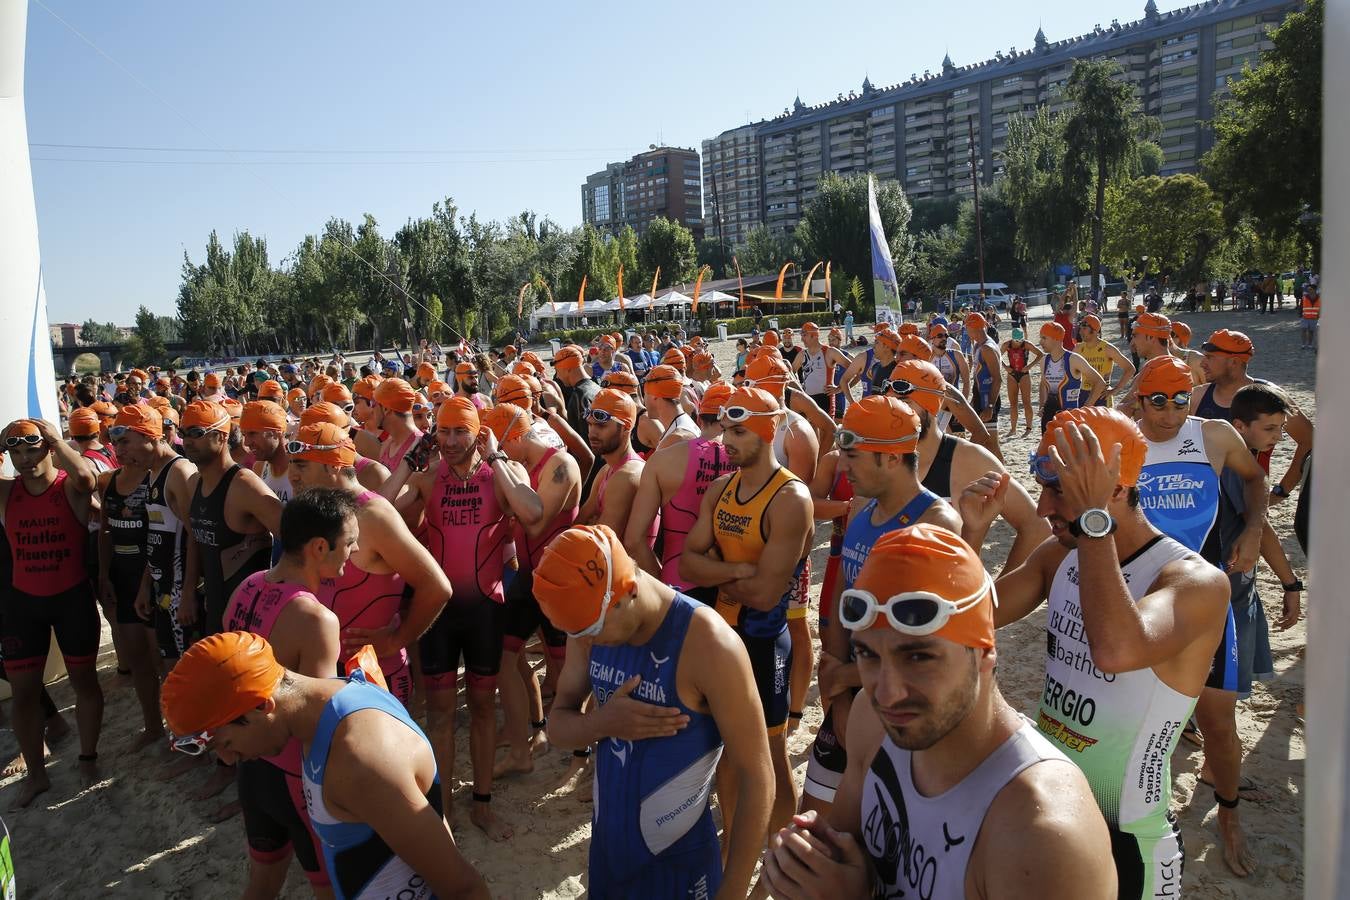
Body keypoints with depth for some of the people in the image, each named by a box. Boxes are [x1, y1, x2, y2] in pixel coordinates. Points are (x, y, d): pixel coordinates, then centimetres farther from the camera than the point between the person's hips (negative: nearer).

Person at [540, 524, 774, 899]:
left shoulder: (709, 645, -26)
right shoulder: (592, 630, -8)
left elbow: (756, 779, -20)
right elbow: (559, 725, 2)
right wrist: (601, 722, -20)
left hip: (677, 863, -5)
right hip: (605, 846, 5)